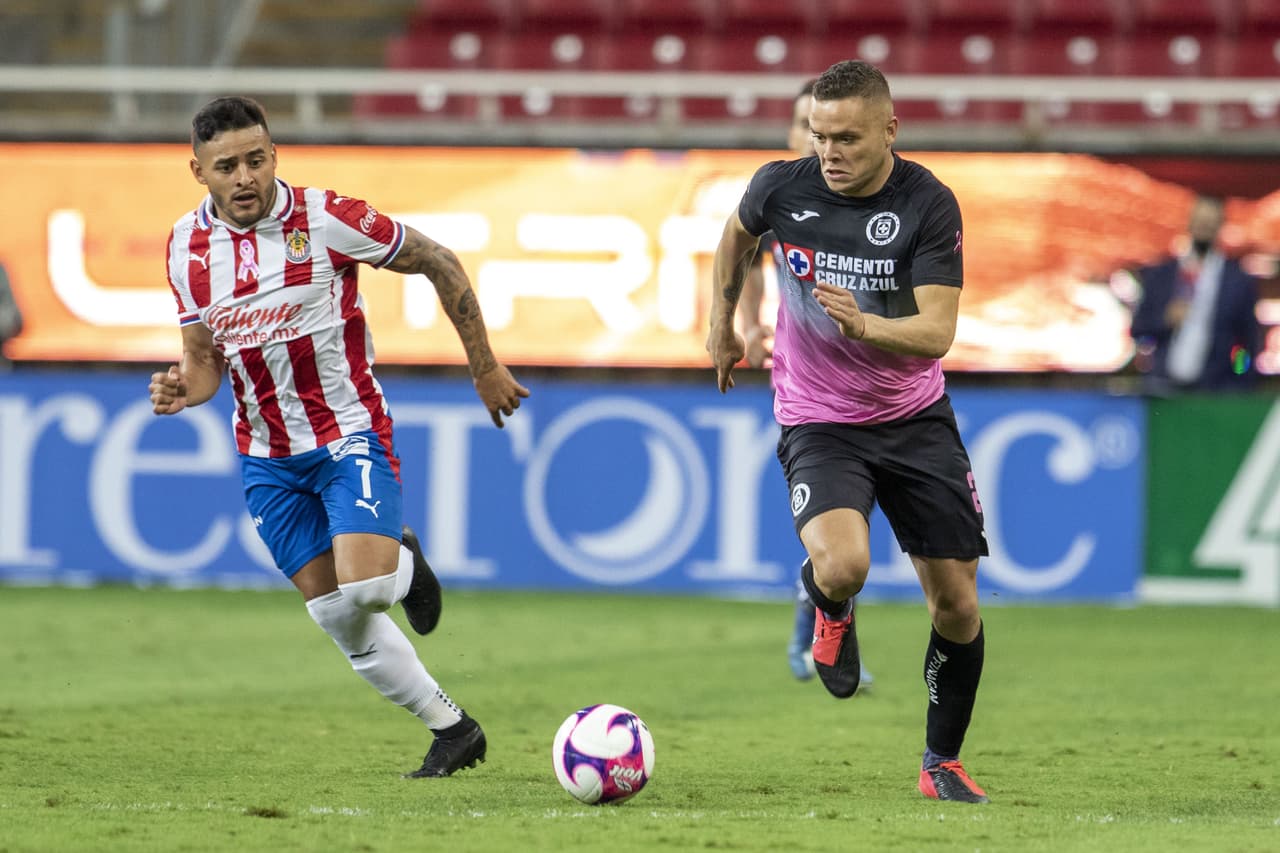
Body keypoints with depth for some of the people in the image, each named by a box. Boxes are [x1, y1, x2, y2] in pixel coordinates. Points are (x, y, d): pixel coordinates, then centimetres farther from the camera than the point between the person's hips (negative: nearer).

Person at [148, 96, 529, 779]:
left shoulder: (325, 218, -15)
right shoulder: (187, 246, -1)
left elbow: (439, 264, -5)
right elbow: (205, 358, 9)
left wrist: (485, 370, 0)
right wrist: (183, 389, -15)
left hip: (349, 433, -4)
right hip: (266, 455, 4)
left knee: (362, 588, -23)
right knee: (335, 615, 3)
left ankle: (402, 567, 14)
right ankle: (451, 728, 19)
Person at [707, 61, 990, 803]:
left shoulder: (929, 205, -15)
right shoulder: (783, 187, -11)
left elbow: (937, 331, -21)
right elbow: (738, 234, 14)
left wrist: (865, 326, -38)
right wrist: (723, 322, 20)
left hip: (915, 416, 1)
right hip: (819, 421, -1)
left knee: (956, 601, 0)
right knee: (842, 565, -28)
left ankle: (943, 763, 22)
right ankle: (830, 609, 11)